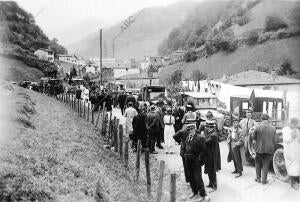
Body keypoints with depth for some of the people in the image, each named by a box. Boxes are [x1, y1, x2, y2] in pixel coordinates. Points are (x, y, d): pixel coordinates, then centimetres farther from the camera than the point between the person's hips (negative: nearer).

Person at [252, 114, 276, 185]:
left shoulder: (257, 127, -11)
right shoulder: (273, 128, -3)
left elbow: (253, 137, -1)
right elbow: (274, 140, 2)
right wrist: (272, 148, 16)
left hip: (259, 148, -1)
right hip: (269, 149, 1)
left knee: (258, 163, 17)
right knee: (266, 164, 10)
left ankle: (258, 178, 23)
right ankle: (264, 180, 13)